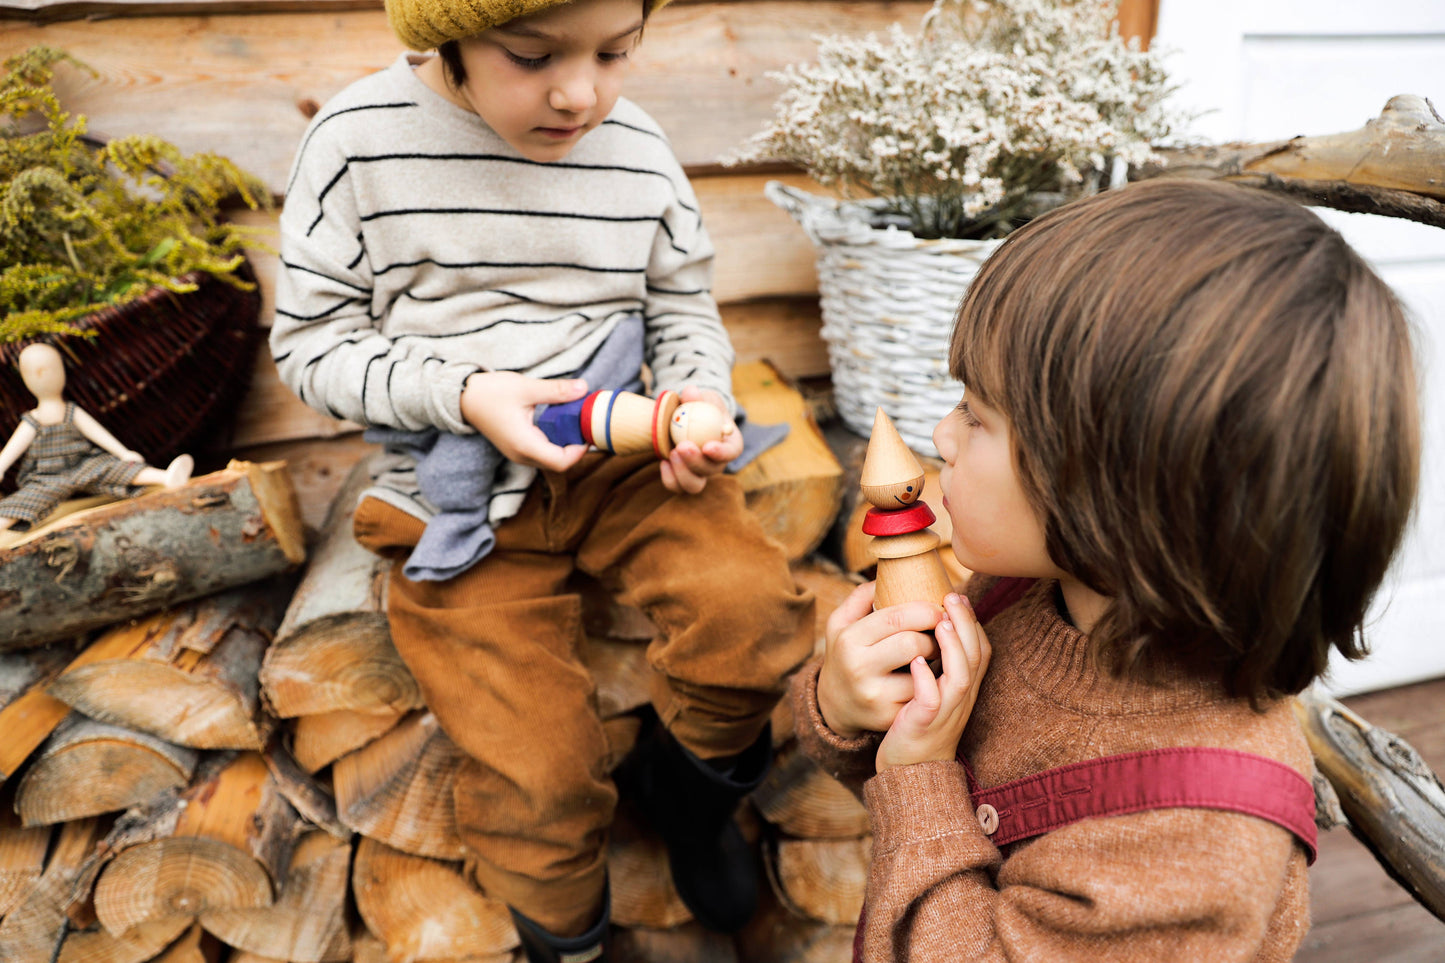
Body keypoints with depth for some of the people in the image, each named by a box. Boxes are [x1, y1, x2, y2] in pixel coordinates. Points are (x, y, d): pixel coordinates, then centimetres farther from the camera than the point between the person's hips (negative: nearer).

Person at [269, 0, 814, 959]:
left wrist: (700, 397, -10)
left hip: (620, 458, 3)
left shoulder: (638, 146, 1)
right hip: (463, 501, -2)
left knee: (756, 610, -22)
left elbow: (684, 310, 12)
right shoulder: (359, 142, -8)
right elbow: (311, 342, -3)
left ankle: (686, 784, 13)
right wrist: (465, 396, -18)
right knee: (541, 780, -12)